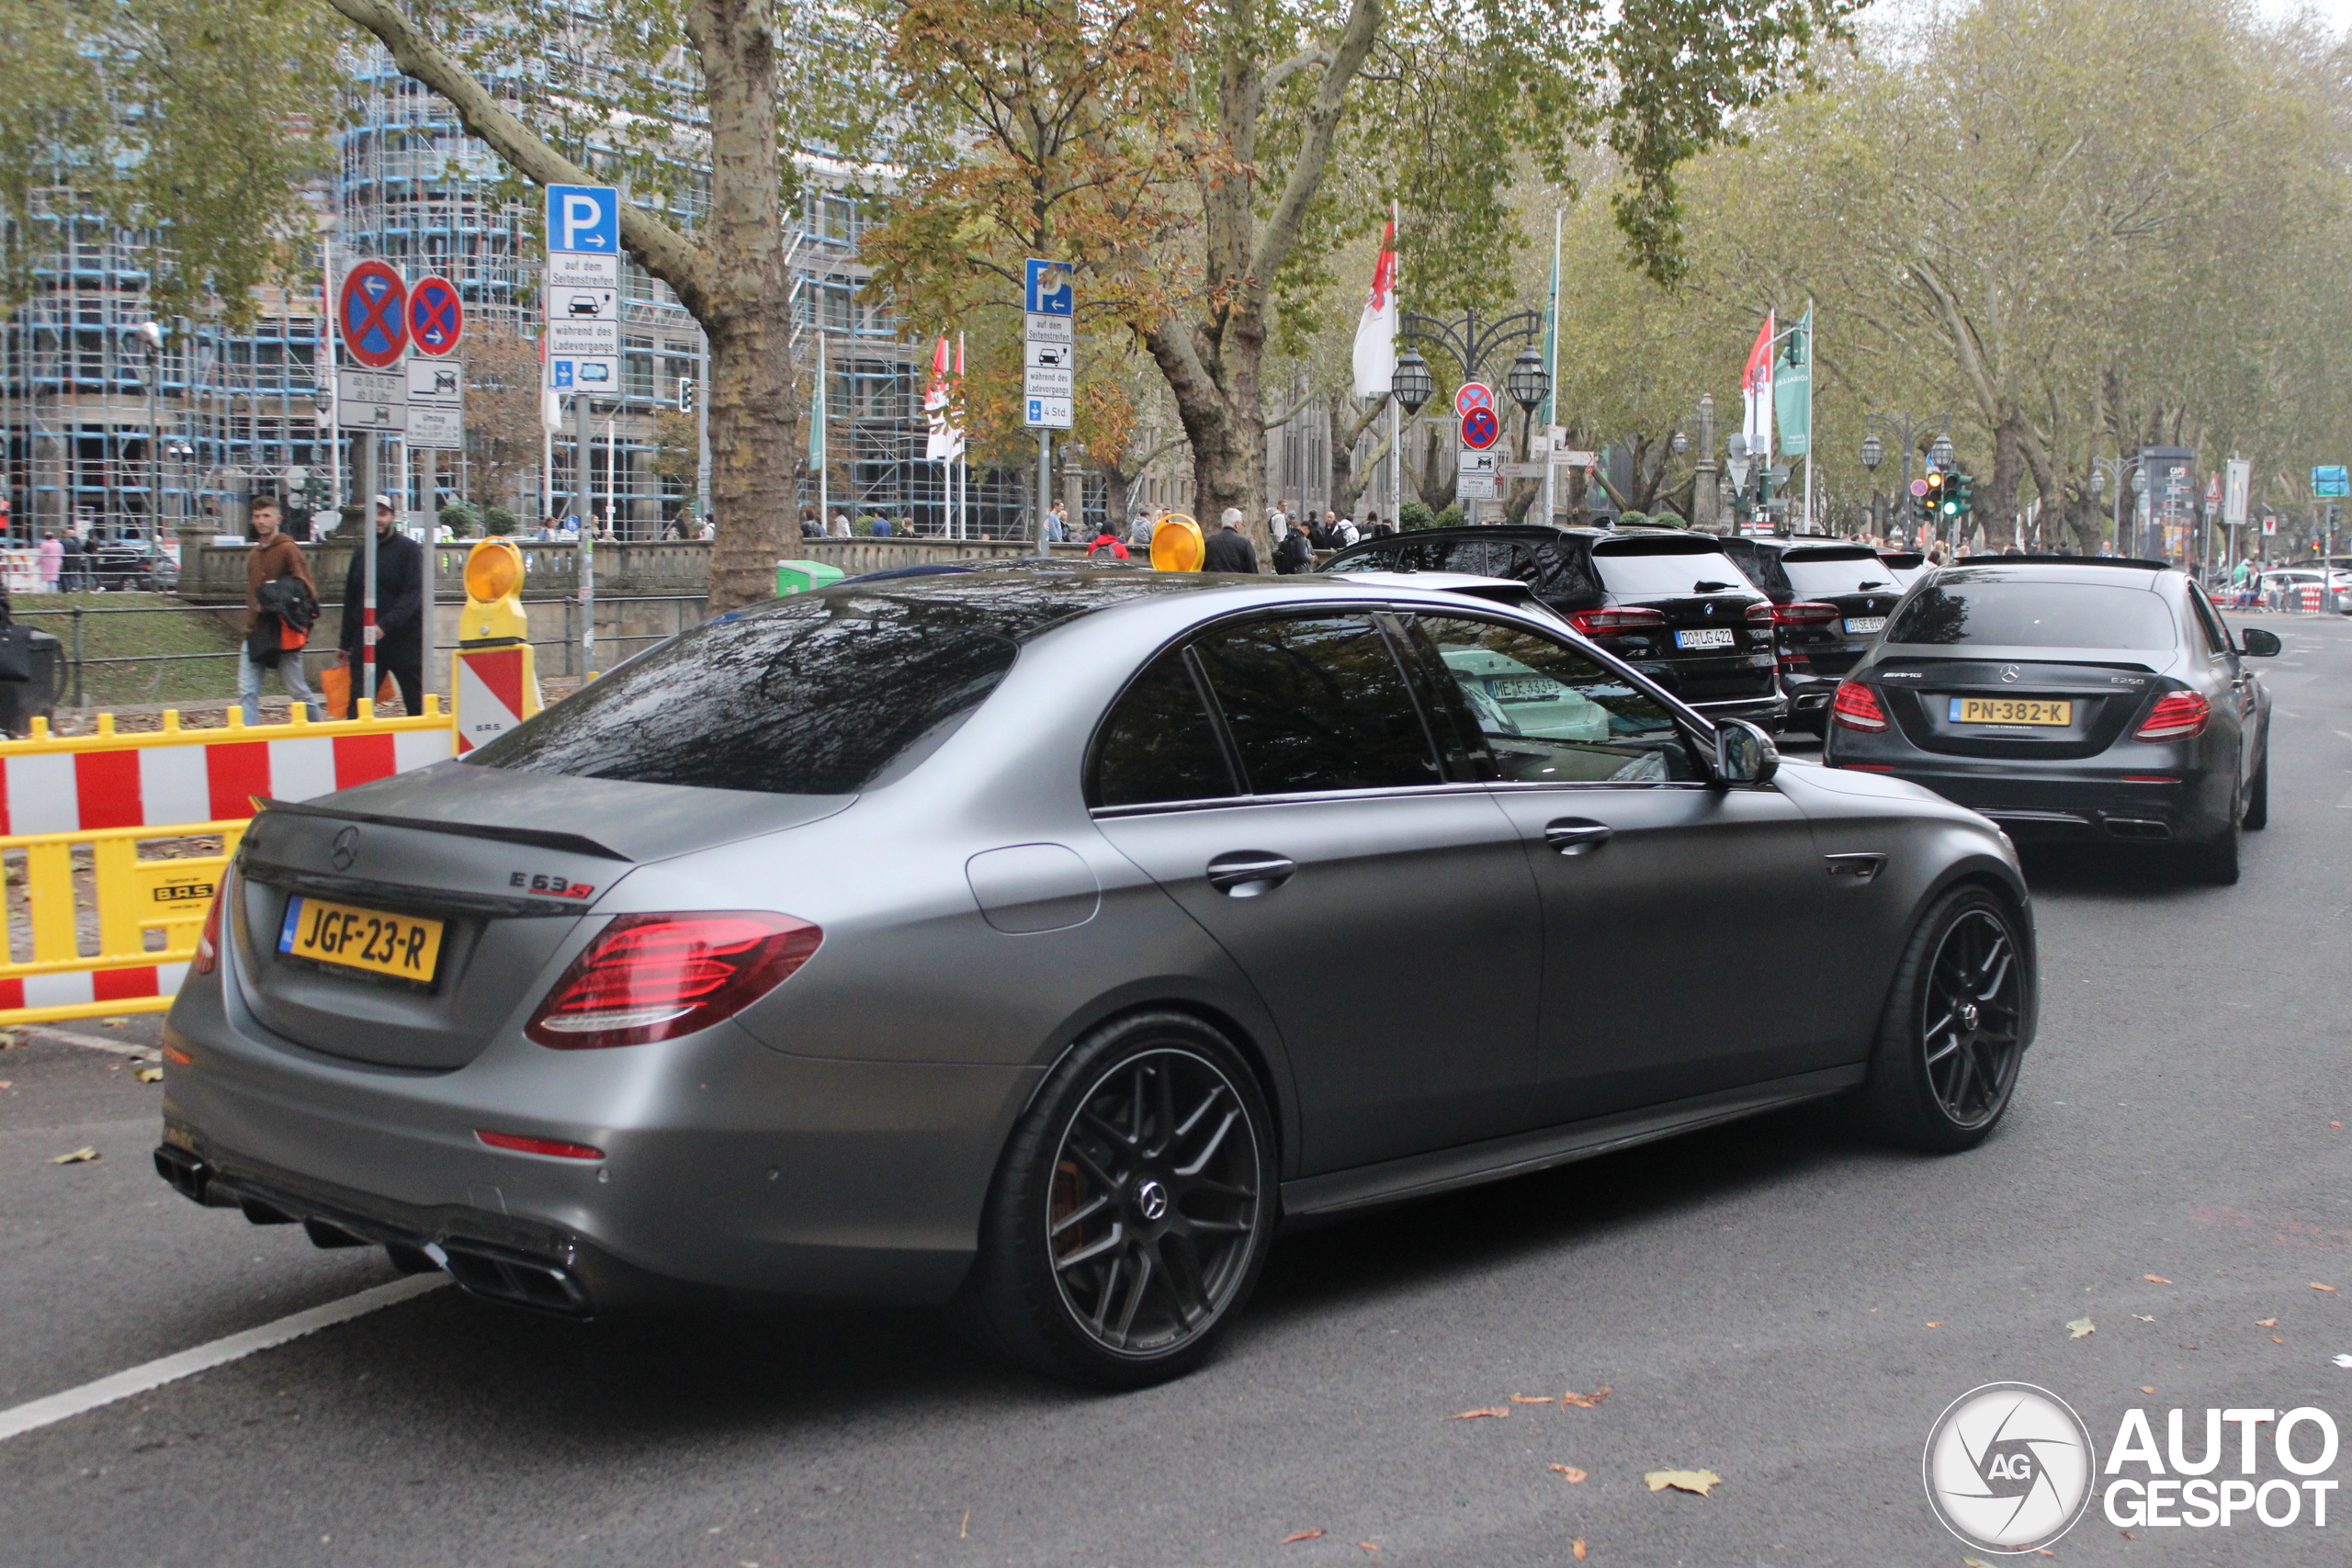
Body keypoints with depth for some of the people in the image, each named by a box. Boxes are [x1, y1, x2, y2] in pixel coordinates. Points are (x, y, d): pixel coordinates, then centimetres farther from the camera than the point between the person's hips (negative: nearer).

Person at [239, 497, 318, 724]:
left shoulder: (288, 549, -6)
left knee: (298, 690, 1)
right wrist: (249, 627, 17)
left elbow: (306, 588, -9)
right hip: (255, 632, 7)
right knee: (247, 692, -1)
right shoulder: (253, 554, 17)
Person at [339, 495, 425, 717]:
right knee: (358, 706, -3)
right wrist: (346, 643, 16)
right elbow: (350, 601, 20)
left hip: (405, 639, -5)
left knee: (417, 704, 2)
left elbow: (413, 594, -14)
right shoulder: (360, 555, 15)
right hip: (365, 642, 5)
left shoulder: (408, 549, -3)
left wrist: (385, 624, -24)